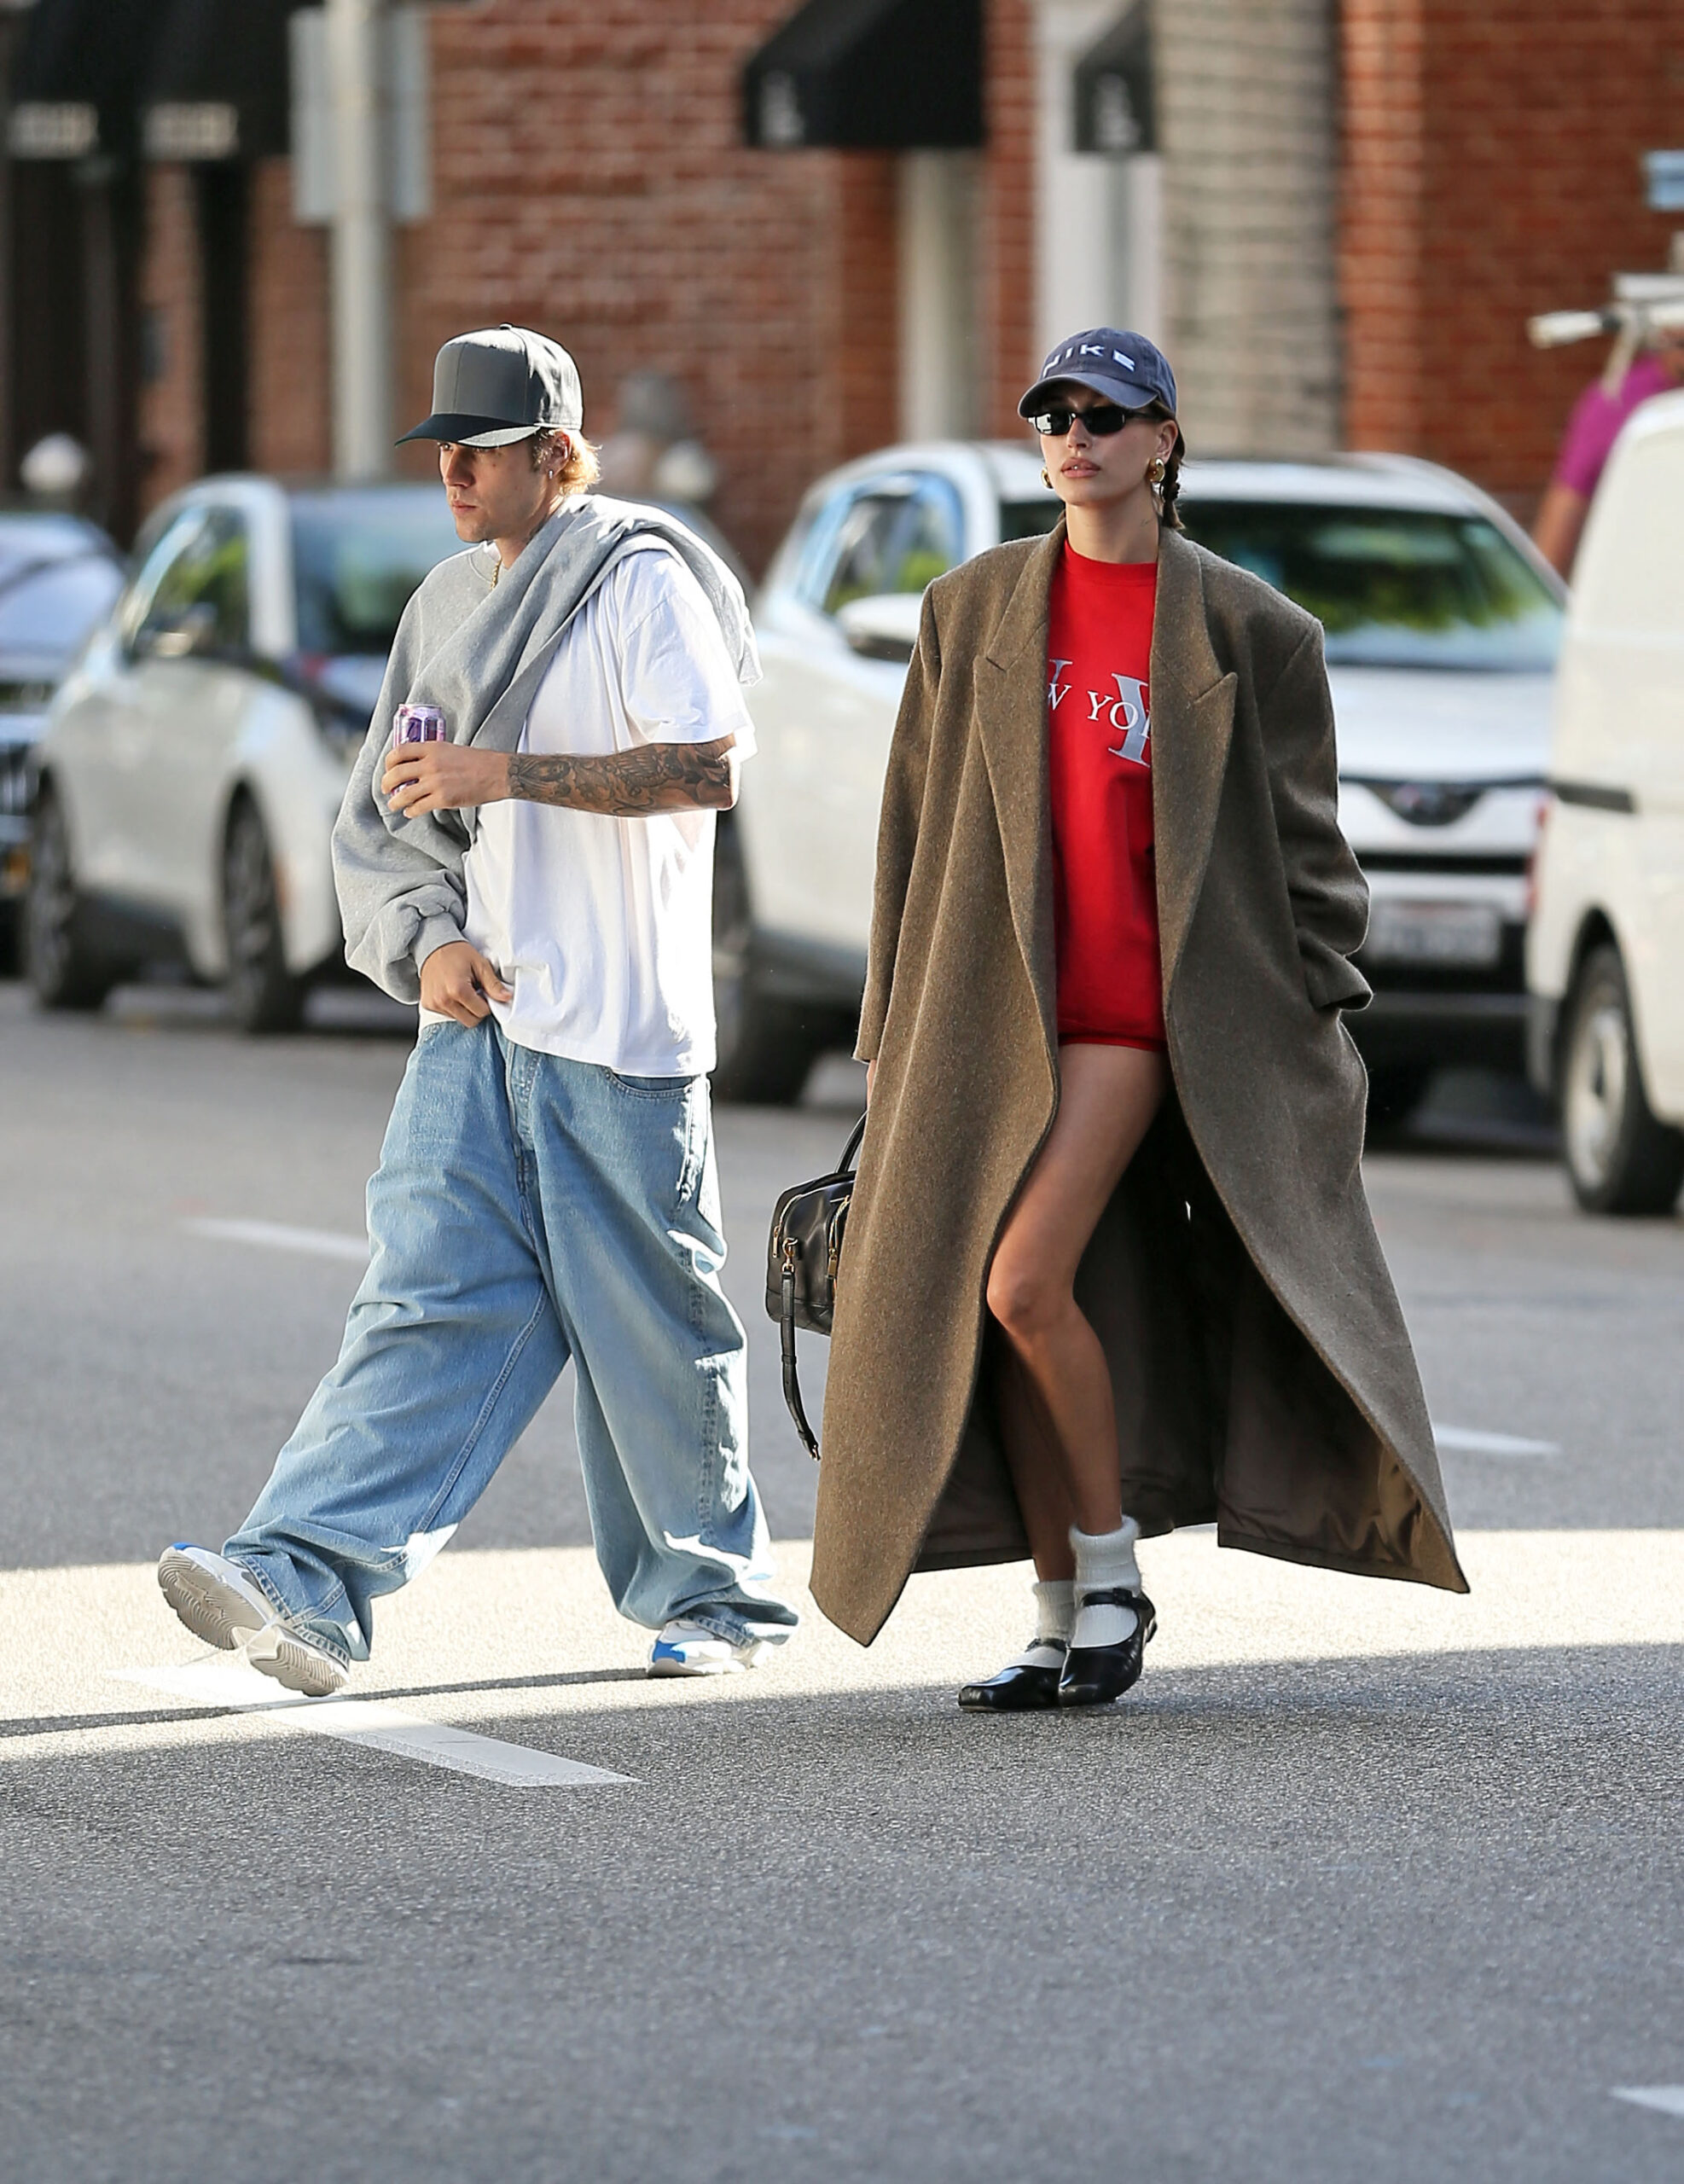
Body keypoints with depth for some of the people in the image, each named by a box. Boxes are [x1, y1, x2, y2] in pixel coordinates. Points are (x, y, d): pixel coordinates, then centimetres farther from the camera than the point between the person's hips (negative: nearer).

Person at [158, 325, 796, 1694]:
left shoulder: (641, 581, -6)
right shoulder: (449, 607, 16)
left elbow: (708, 768, -17)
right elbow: (387, 813, 19)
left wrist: (507, 773, -20)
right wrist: (429, 940, 0)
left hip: (616, 1020, -6)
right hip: (477, 1016, 6)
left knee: (652, 1322, 3)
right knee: (430, 1298, -6)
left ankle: (713, 1597, 20)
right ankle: (308, 1587, -20)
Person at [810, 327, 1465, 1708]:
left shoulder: (1242, 628, 0)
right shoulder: (974, 613, 9)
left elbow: (1301, 838, 4)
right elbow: (917, 828, 13)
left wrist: (1317, 1012, -1)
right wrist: (897, 1031, 11)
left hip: (1140, 1011, -4)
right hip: (988, 1012, 4)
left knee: (1026, 1284, -18)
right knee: (990, 1309, 3)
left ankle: (1113, 1570, 1)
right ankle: (1063, 1628, 14)